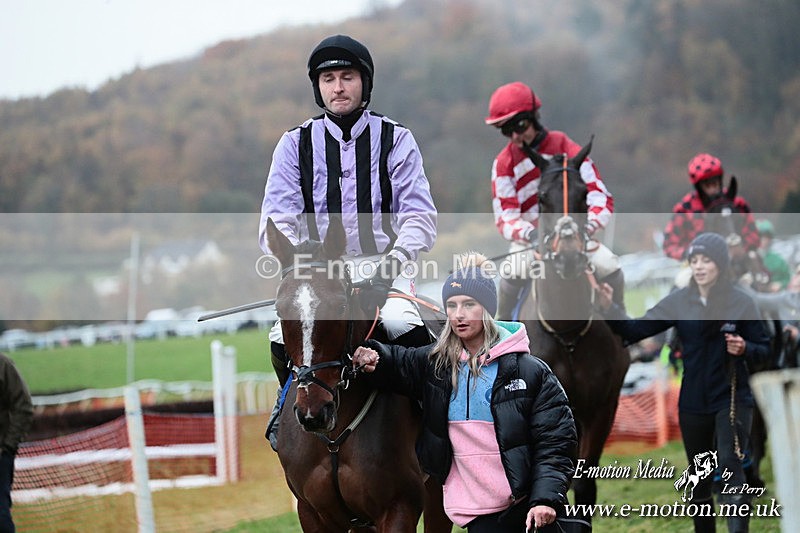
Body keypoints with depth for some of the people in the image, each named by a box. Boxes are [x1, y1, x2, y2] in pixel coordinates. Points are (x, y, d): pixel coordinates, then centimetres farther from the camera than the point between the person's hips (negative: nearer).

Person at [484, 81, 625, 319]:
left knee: (609, 267, -23)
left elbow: (600, 195, -13)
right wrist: (528, 233, -33)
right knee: (514, 271, -31)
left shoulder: (565, 148, -8)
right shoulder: (504, 163, -5)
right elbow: (505, 217, -11)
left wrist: (590, 223, -34)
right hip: (529, 240, 0)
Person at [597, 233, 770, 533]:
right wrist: (609, 309, -22)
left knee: (730, 464, -20)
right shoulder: (679, 301, -3)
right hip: (693, 404, 3)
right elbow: (635, 331, -7)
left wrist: (744, 349, -22)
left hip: (733, 399, -3)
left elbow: (764, 350, -1)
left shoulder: (741, 302, -8)